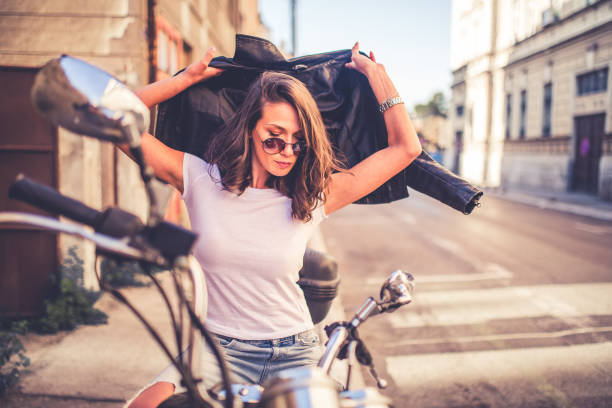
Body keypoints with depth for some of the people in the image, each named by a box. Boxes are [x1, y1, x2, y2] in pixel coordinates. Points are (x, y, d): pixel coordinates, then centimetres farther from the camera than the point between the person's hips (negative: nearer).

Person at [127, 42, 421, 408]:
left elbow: (406, 148, -1)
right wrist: (191, 76, -1)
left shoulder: (315, 196, -2)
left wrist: (374, 72, 3)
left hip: (293, 354, 2)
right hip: (220, 349, -1)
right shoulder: (201, 179, -3)